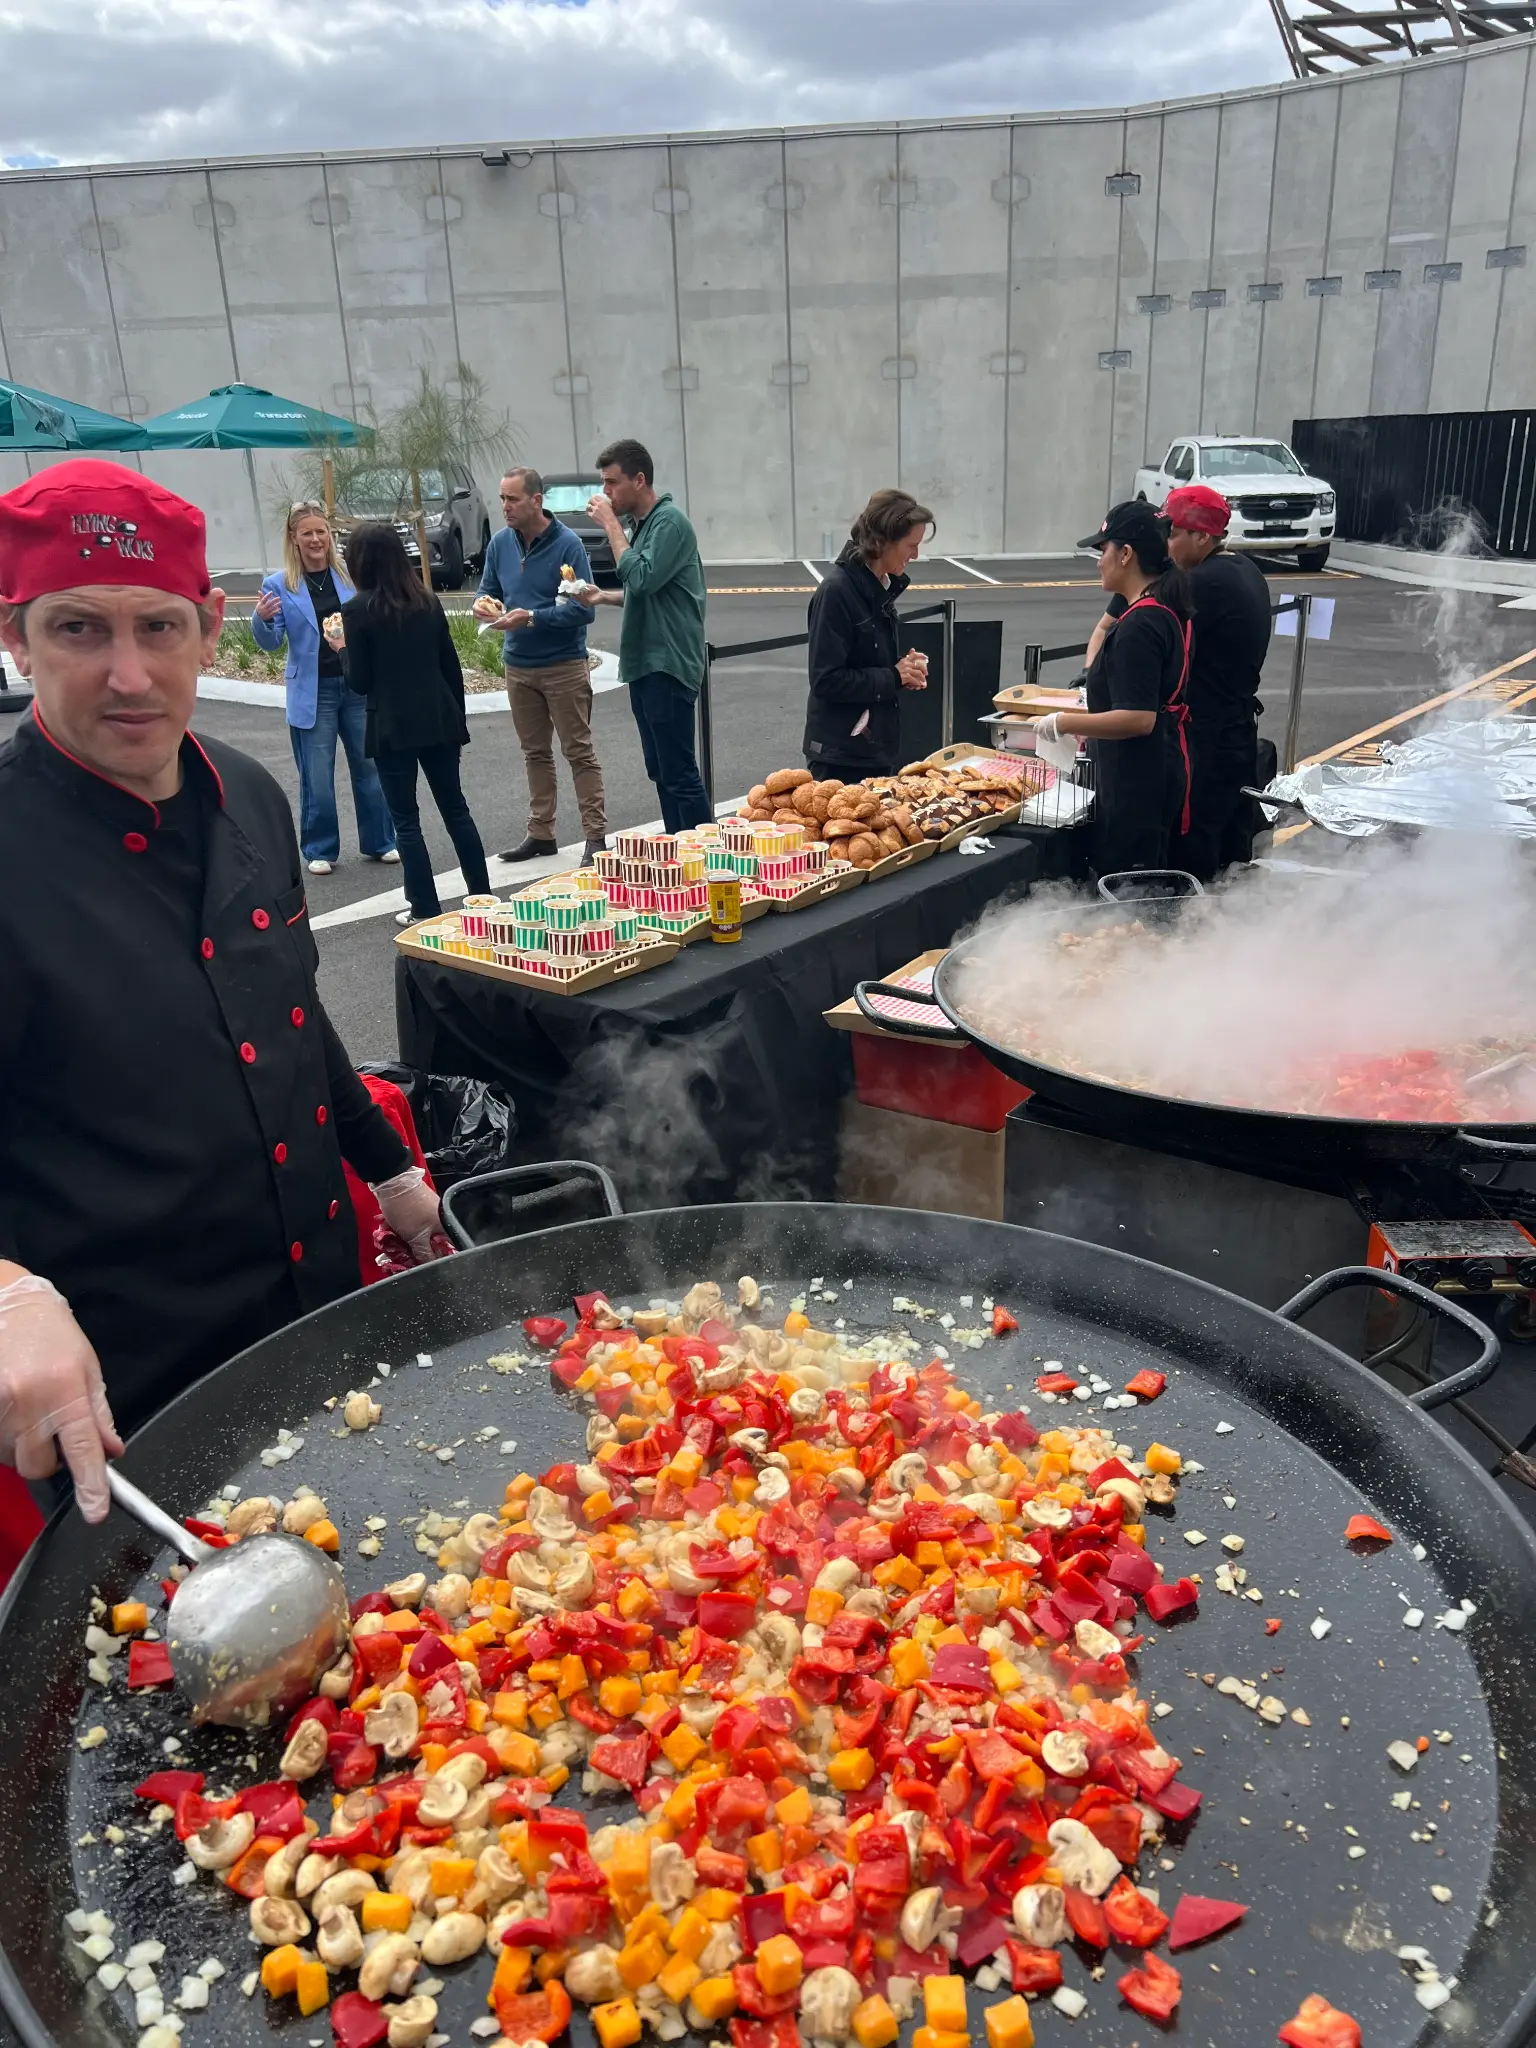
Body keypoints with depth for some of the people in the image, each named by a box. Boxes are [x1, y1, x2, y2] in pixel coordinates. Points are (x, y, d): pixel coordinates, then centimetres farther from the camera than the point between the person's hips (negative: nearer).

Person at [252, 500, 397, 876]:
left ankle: (379, 842, 21)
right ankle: (319, 850, 16)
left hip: (358, 686, 2)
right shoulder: (279, 585, -1)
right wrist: (261, 619, -22)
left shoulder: (351, 575, 4)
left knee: (371, 767, 7)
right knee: (317, 777, 3)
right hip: (312, 693, -2)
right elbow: (271, 642, -2)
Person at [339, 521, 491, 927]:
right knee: (455, 808, 14)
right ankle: (482, 895, 18)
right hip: (439, 720, 5)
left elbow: (359, 682, -8)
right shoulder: (428, 601, 6)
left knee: (406, 820, 4)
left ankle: (425, 909, 6)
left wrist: (343, 647, 10)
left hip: (392, 727, -5)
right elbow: (451, 666, 9)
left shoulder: (358, 610, -8)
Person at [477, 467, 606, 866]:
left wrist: (532, 617, -24)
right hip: (518, 665, 6)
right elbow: (487, 591, 14)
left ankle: (595, 836, 2)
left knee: (579, 752, -2)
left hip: (564, 665, -6)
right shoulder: (500, 543, 4)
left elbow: (583, 608, -17)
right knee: (534, 752, 13)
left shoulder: (567, 544, -13)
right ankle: (541, 832, 22)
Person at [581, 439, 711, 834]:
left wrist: (611, 525, -15)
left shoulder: (669, 521, -12)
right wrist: (603, 596, 7)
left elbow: (643, 579, -24)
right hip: (645, 664, 10)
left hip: (668, 665, -10)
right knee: (661, 770, 13)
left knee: (679, 773, -8)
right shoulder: (641, 524, 15)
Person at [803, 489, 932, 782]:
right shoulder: (836, 591, -17)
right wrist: (893, 677, -15)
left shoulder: (881, 586, 8)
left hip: (880, 746, 8)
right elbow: (826, 681, -21)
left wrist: (906, 671, 0)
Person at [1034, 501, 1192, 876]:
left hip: (1136, 785, -11)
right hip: (1158, 776, 11)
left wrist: (1064, 723, -18)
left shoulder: (1139, 626, -20)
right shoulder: (1167, 610, 11)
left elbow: (1139, 719, -25)